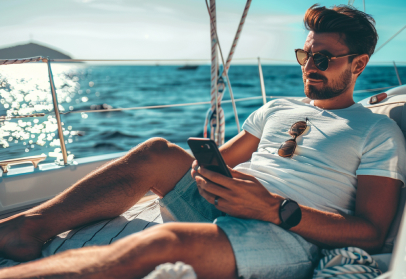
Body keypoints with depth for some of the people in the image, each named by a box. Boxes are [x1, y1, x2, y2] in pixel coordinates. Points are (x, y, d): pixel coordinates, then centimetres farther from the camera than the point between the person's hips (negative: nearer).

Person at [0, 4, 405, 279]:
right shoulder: (276, 109, 21)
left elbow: (371, 232, -5)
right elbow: (221, 159, 20)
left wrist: (275, 208, -19)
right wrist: (206, 167, -6)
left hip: (290, 235, -5)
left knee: (163, 242, -32)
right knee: (158, 152, -17)